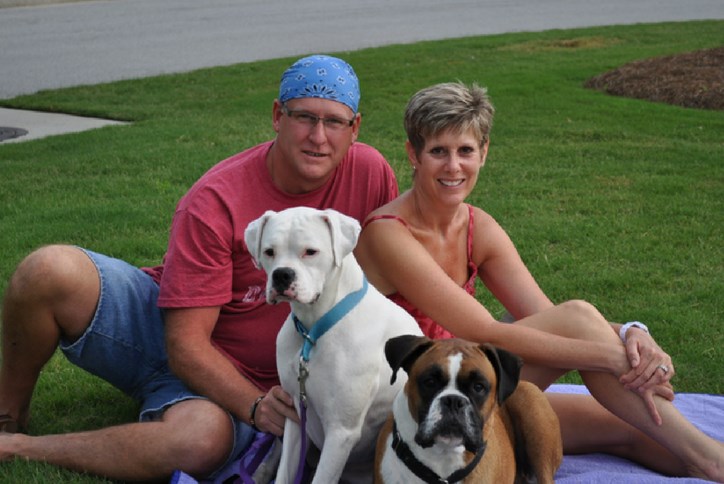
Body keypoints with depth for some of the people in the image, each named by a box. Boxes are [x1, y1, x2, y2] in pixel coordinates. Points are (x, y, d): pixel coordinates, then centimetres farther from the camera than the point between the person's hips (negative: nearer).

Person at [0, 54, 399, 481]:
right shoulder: (215, 202, -19)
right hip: (159, 329, -1)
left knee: (206, 440, -37)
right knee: (52, 270, -29)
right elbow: (186, 343, -20)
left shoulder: (370, 173, -10)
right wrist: (256, 406, -32)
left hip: (236, 376, 1)